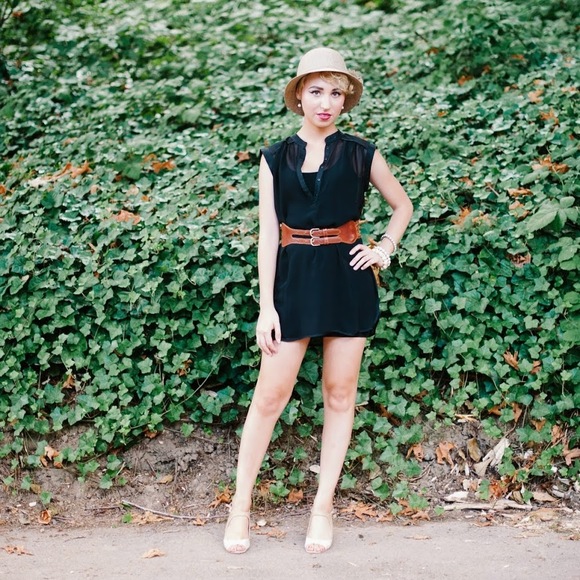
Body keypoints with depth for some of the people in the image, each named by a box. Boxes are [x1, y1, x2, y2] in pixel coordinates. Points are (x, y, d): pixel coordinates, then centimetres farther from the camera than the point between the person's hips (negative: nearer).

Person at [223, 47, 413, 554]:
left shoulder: (360, 154, 4)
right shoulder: (276, 158, 4)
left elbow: (403, 205, 19)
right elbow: (268, 232, 1)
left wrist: (385, 249, 2)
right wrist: (266, 305, -5)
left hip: (347, 279, 1)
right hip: (294, 278, 0)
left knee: (340, 394, 6)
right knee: (270, 396, -2)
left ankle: (324, 506, 17)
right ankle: (241, 504, 10)